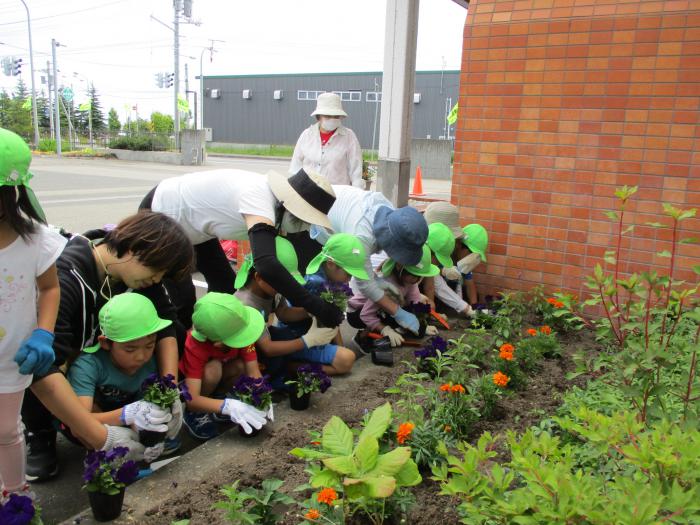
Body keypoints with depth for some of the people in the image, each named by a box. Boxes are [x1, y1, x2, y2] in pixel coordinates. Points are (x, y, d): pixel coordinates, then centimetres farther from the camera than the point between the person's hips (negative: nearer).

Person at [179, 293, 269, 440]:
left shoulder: (241, 331, -30)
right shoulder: (195, 347, -39)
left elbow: (253, 372, -28)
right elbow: (192, 399, -44)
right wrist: (228, 406, -57)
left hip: (223, 368, 4)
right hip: (189, 378, -4)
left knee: (243, 365, -28)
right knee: (213, 368, -37)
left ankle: (216, 396, -2)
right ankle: (195, 413, -11)